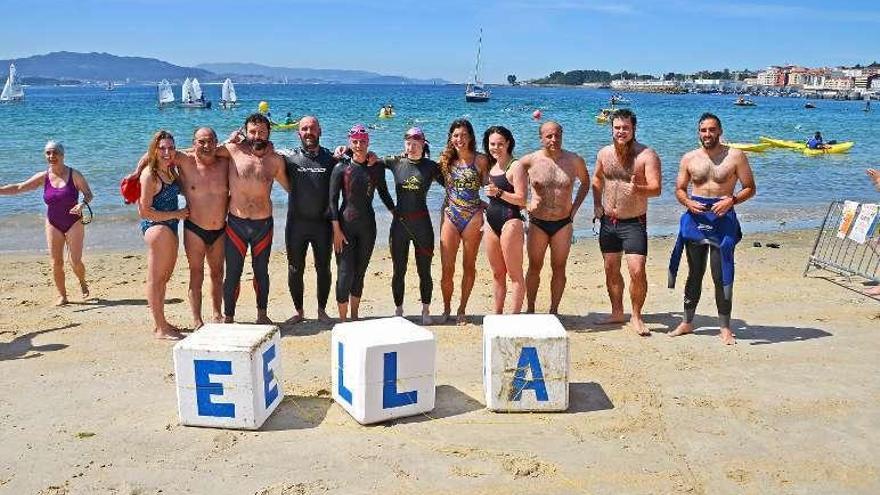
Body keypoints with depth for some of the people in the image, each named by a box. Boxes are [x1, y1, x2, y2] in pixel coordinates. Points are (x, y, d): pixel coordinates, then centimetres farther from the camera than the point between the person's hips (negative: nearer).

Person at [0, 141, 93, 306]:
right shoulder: (43, 177, -1)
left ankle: (82, 283, 25)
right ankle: (62, 295, 15)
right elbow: (19, 187, 2)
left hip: (74, 224, -3)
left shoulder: (74, 175, -10)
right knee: (56, 263, 0)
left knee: (75, 262, -7)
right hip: (53, 225, 3)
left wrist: (83, 204, -26)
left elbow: (89, 194, -6)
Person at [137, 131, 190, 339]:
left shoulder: (171, 171, 10)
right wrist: (176, 214, -12)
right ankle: (161, 328, 1)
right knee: (155, 279, -3)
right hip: (156, 226, -9)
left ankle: (161, 323, 27)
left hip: (170, 228, 9)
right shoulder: (149, 174, -13)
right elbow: (145, 211, -16)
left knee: (164, 277, 16)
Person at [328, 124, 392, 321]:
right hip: (346, 224, -3)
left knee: (360, 273, 11)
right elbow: (333, 200, -6)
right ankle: (342, 319, 2)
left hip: (368, 225, 3)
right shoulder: (341, 168, -4)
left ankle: (355, 316, 23)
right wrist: (336, 229, -12)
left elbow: (384, 194, 16)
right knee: (345, 273, -6)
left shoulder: (376, 168, 4)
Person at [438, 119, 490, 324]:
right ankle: (446, 309, 19)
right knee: (447, 269, 0)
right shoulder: (446, 159, 7)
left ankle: (462, 310, 22)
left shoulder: (480, 160, -1)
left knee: (469, 266, 8)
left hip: (473, 217, -2)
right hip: (450, 216, 2)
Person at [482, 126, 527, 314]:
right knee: (497, 273, 13)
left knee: (515, 274, -3)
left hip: (510, 222, -8)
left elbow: (521, 200, -15)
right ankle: (497, 314, 20)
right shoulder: (492, 166, 15)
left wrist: (499, 193, -23)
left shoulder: (515, 167, -8)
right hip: (492, 222, 8)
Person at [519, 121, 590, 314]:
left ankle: (554, 311, 16)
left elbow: (585, 182, 17)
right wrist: (524, 205, 2)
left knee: (559, 268, 6)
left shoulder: (575, 161, -1)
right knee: (534, 267, 6)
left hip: (563, 223, 1)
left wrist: (574, 208, 7)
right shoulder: (530, 160, -5)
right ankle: (530, 309, 18)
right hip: (537, 223, -1)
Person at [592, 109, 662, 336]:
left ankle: (636, 317, 5)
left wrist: (638, 189, -41)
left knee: (637, 271, -12)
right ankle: (617, 313, 27)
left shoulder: (646, 155, -13)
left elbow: (656, 189, -20)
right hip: (608, 221, 5)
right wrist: (597, 204, 9)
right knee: (611, 270, 11)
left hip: (634, 223, -5)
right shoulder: (604, 153, 4)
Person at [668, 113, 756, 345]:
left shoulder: (735, 156, -1)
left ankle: (725, 328, 8)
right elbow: (679, 189, 12)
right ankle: (687, 322, 23)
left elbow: (750, 188, 1)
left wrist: (732, 200, -17)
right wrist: (688, 202, -9)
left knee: (722, 276, -3)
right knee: (694, 273, 11)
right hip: (695, 218, 3)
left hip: (722, 217, -3)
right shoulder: (689, 158, 7)